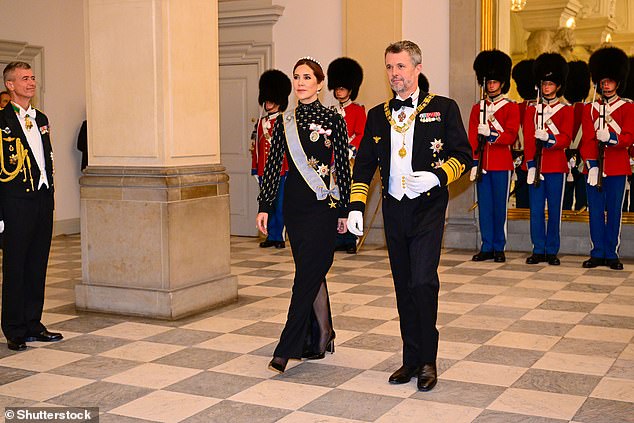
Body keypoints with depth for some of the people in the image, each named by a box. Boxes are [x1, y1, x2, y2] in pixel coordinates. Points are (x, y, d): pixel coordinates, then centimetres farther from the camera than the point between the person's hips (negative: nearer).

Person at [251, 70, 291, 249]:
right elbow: (255, 148, 14)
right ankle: (271, 236, 16)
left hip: (281, 169, -5)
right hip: (264, 171, 5)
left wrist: (289, 169, -11)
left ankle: (278, 236, 8)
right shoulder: (260, 122, 12)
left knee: (279, 205, 0)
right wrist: (255, 168, 12)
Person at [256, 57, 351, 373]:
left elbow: (343, 166, -2)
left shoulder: (333, 119, -3)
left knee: (308, 272, -6)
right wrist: (264, 205, 3)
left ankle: (287, 348, -4)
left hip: (323, 203, -4)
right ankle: (322, 338, 21)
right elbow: (273, 165, 8)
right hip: (294, 201, 5)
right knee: (313, 271, 10)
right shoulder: (284, 121, 9)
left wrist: (344, 209, -2)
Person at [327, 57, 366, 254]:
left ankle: (351, 241, 3)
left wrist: (349, 150, -21)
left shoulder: (358, 110, 0)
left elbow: (361, 135, -8)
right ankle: (339, 241, 12)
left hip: (351, 162, -5)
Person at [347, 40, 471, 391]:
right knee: (404, 287, 9)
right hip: (394, 211, 4)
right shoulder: (377, 115, 11)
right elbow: (364, 163, 11)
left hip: (428, 209, -4)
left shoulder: (443, 108, 0)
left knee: (422, 282, -13)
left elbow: (463, 154, -1)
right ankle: (412, 359, 19)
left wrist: (437, 176, -19)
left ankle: (428, 361, 2)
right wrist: (356, 207, 2)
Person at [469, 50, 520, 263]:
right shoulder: (477, 108, 12)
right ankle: (487, 247, 11)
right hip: (483, 163, 3)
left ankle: (499, 248, 9)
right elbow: (472, 139, 6)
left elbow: (510, 136, -7)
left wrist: (490, 134, -21)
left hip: (502, 163, -3)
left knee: (499, 206, 1)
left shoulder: (511, 107, 3)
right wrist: (473, 163, -2)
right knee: (484, 206, 4)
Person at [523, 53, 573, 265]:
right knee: (536, 209, 2)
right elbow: (528, 140, 3)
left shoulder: (566, 110, 6)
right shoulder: (532, 110, 11)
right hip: (536, 165, 2)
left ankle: (552, 251, 9)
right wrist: (530, 165, -7)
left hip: (556, 166, -2)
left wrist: (549, 139, -24)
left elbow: (566, 139, -4)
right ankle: (538, 250, 8)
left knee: (554, 209, 2)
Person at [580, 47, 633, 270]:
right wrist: (591, 165, -10)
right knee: (595, 211, 2)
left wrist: (611, 138, -23)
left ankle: (612, 254, 9)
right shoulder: (590, 108, 9)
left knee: (614, 211, 2)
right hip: (595, 166, 1)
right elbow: (587, 139, 2)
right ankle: (597, 254, 9)